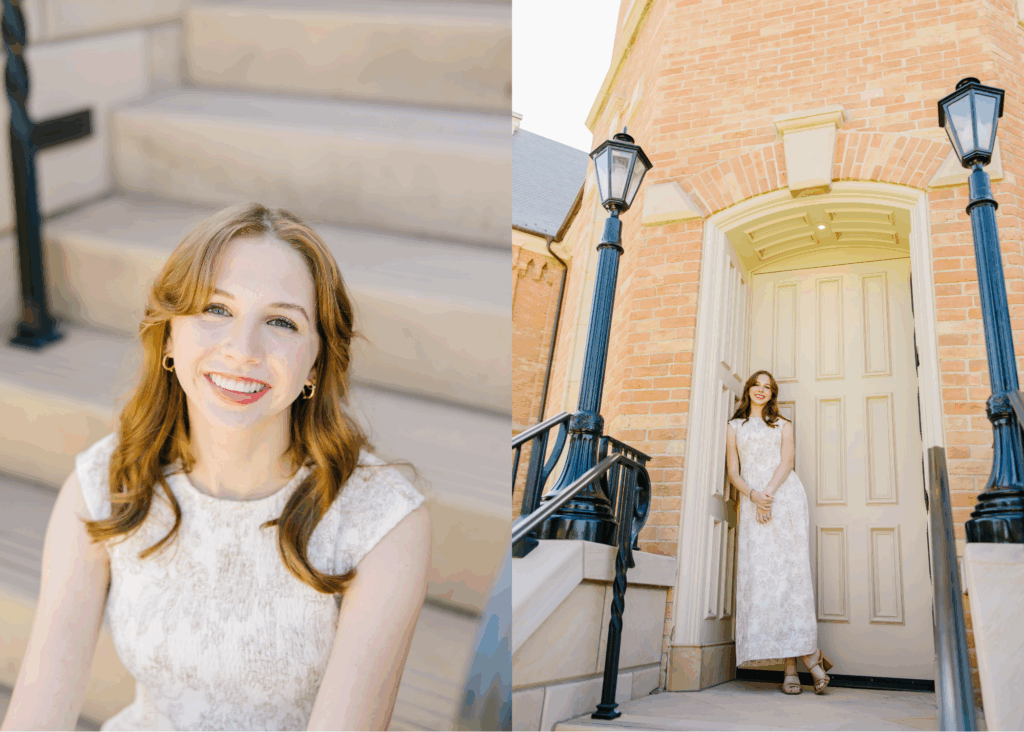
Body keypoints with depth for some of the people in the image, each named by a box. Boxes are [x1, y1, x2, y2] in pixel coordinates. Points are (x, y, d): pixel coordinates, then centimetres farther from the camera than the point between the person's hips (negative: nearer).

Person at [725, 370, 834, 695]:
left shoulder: (782, 425, 19)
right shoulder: (734, 427, 20)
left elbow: (786, 462, 3)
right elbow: (733, 472, 10)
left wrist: (769, 493, -13)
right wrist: (753, 495, -9)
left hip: (785, 498, 0)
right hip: (753, 502, 1)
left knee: (790, 571, -12)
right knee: (760, 574, -11)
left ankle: (806, 653, -13)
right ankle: (791, 666, -12)